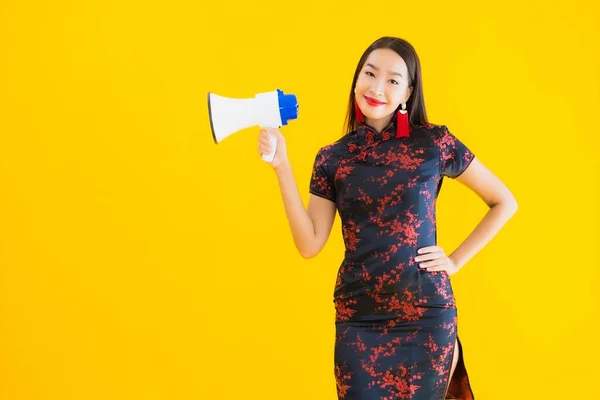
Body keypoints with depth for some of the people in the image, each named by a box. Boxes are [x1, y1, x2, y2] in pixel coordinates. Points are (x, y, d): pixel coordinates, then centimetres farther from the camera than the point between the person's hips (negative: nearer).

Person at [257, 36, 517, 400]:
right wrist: (282, 167, -6)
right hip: (358, 321, 2)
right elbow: (310, 245, -2)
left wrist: (456, 261, -2)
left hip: (426, 316, -1)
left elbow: (504, 203, 5)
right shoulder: (333, 158, 4)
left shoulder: (434, 143, -3)